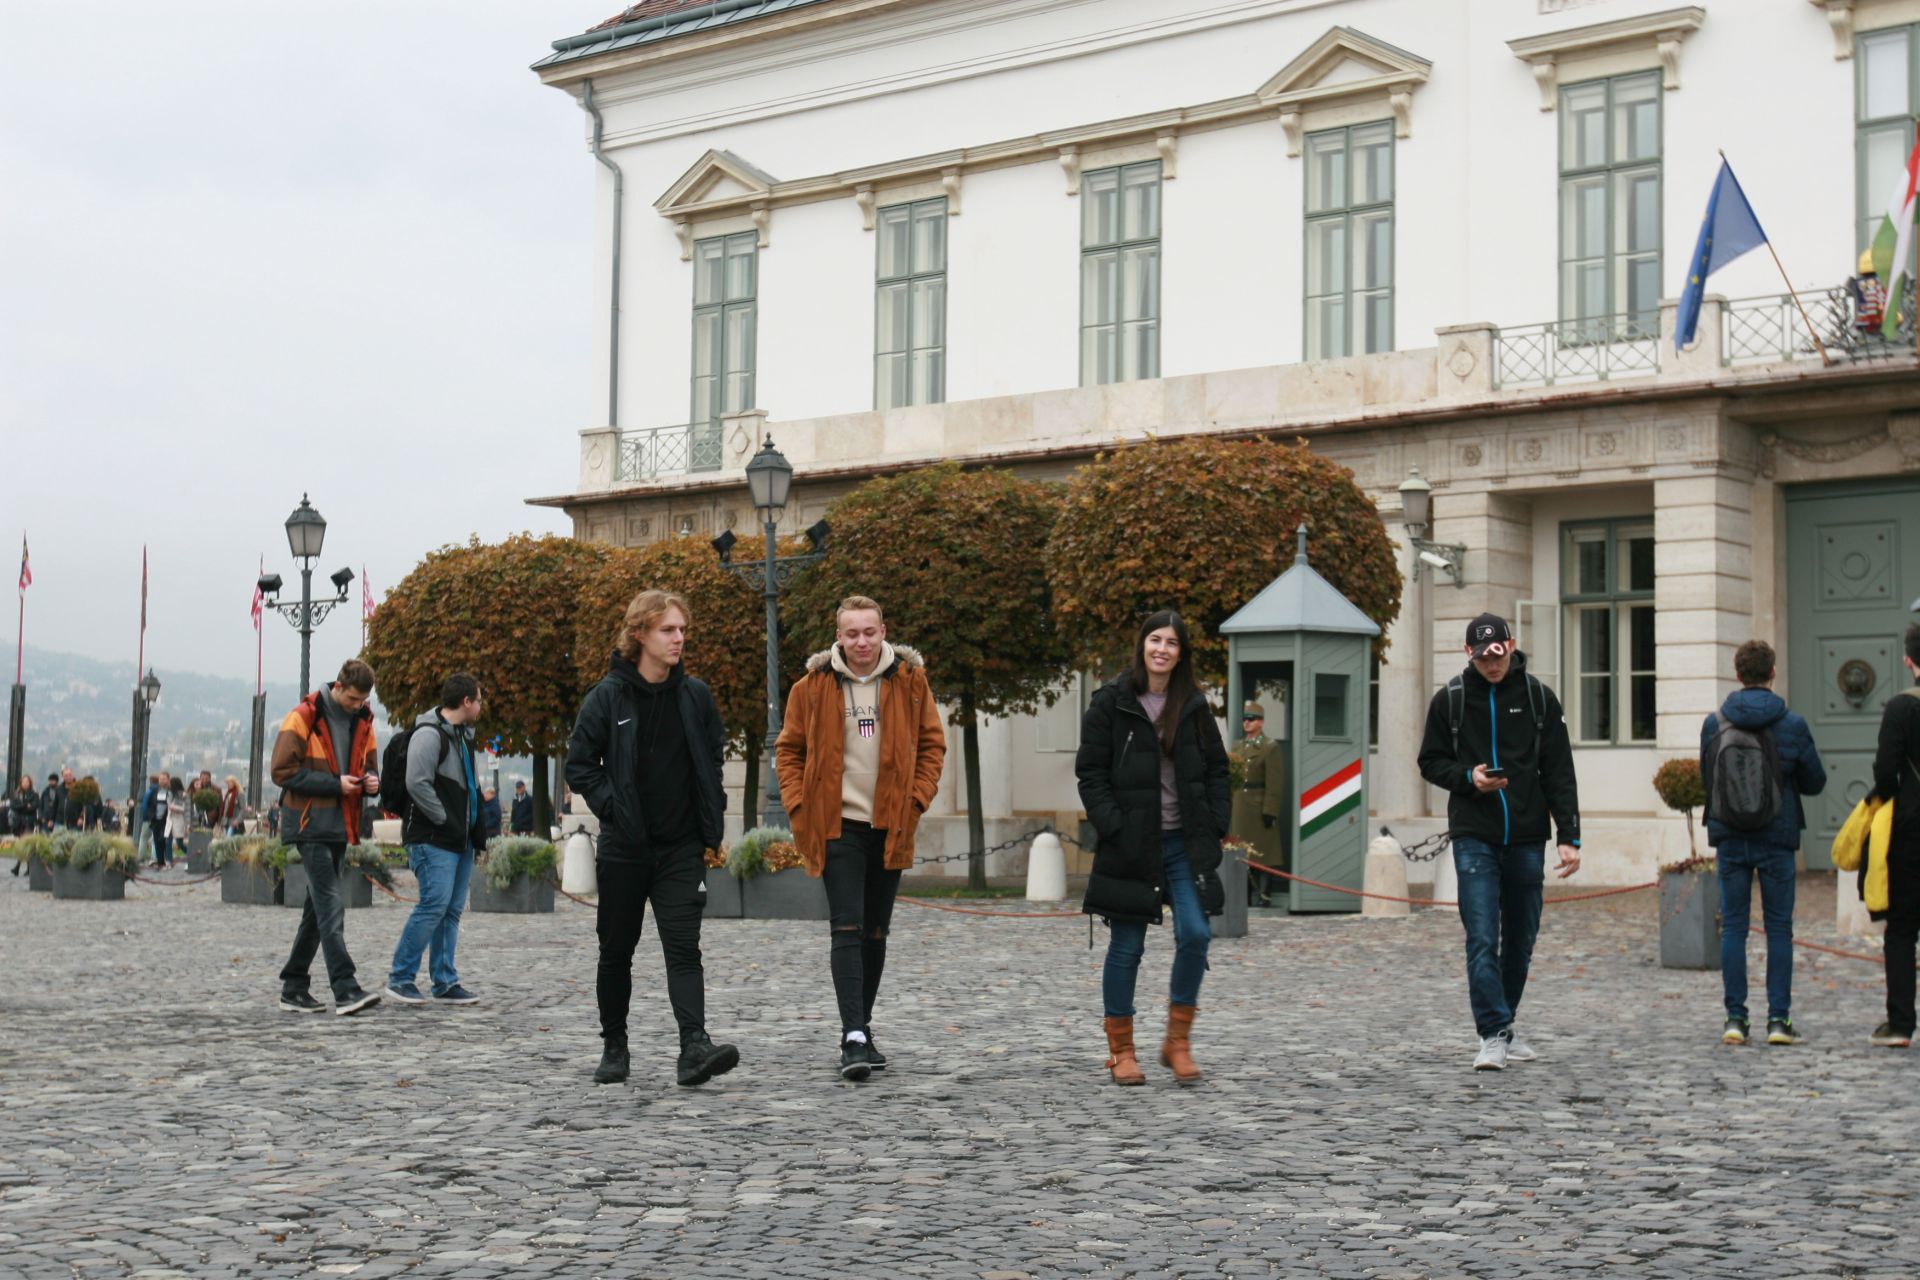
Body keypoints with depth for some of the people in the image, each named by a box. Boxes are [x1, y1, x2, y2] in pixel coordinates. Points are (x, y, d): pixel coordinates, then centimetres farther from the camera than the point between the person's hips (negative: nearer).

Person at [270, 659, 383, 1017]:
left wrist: (371, 782, -1)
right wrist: (335, 783, -18)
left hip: (340, 826, 8)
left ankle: (294, 988, 20)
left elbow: (369, 766, 24)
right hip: (310, 825, -8)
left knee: (319, 907, 11)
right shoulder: (303, 717, -9)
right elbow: (283, 772, -12)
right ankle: (345, 990, -20)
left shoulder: (363, 721, 12)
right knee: (331, 905, -15)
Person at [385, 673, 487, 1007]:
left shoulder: (462, 735, 20)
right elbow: (417, 783, -21)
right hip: (433, 841, -10)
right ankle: (400, 977, -5)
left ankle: (446, 983, 12)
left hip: (460, 842, 10)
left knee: (452, 911, 8)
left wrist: (474, 830, 16)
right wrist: (446, 821, -17)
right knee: (434, 905, -14)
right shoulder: (429, 735, -12)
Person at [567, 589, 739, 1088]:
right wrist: (612, 807, -9)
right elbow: (579, 764, -1)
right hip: (624, 846, -1)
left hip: (682, 846, 1)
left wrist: (712, 816, 6)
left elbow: (715, 757, 15)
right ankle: (614, 1047, 24)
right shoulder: (607, 696, -5)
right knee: (616, 950, 10)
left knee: (683, 947, -12)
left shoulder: (696, 696, 3)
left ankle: (695, 1046, -21)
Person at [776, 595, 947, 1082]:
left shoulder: (910, 680, 2)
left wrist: (917, 799, -1)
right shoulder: (813, 686, -2)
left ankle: (862, 1033, 23)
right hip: (837, 824, -2)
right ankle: (854, 1038, -17)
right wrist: (800, 805, -3)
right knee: (847, 930, -12)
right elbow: (788, 750, 7)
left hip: (891, 826, 3)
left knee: (875, 932, 12)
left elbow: (932, 744, 10)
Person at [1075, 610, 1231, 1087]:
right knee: (1126, 948, 3)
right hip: (1130, 846, -3)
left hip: (1185, 843, 3)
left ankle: (1177, 1042, 6)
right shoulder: (1111, 703, -3)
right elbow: (1090, 772, -4)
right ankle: (1120, 1051, 16)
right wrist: (1111, 825, -13)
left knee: (1195, 935, -9)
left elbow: (1217, 770, 14)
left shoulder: (1194, 706, 8)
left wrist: (1216, 823, 2)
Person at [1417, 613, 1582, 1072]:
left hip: (1527, 837, 2)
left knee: (1521, 938, 11)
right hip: (1474, 837, -2)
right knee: (1482, 938, -11)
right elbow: (1430, 762, 9)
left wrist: (1569, 836, -4)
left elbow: (1559, 772, 3)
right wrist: (1467, 777, -12)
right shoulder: (1450, 699, 1)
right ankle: (1494, 1034, -10)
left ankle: (1504, 1023, 27)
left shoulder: (1538, 697, 3)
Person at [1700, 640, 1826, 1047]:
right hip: (1777, 840, -1)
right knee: (1779, 928, 6)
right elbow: (1815, 782, 3)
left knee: (1733, 928, 6)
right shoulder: (1792, 725, -7)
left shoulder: (1714, 724, -4)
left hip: (1730, 840, 1)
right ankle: (1779, 1018, 4)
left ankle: (1736, 1018, 4)